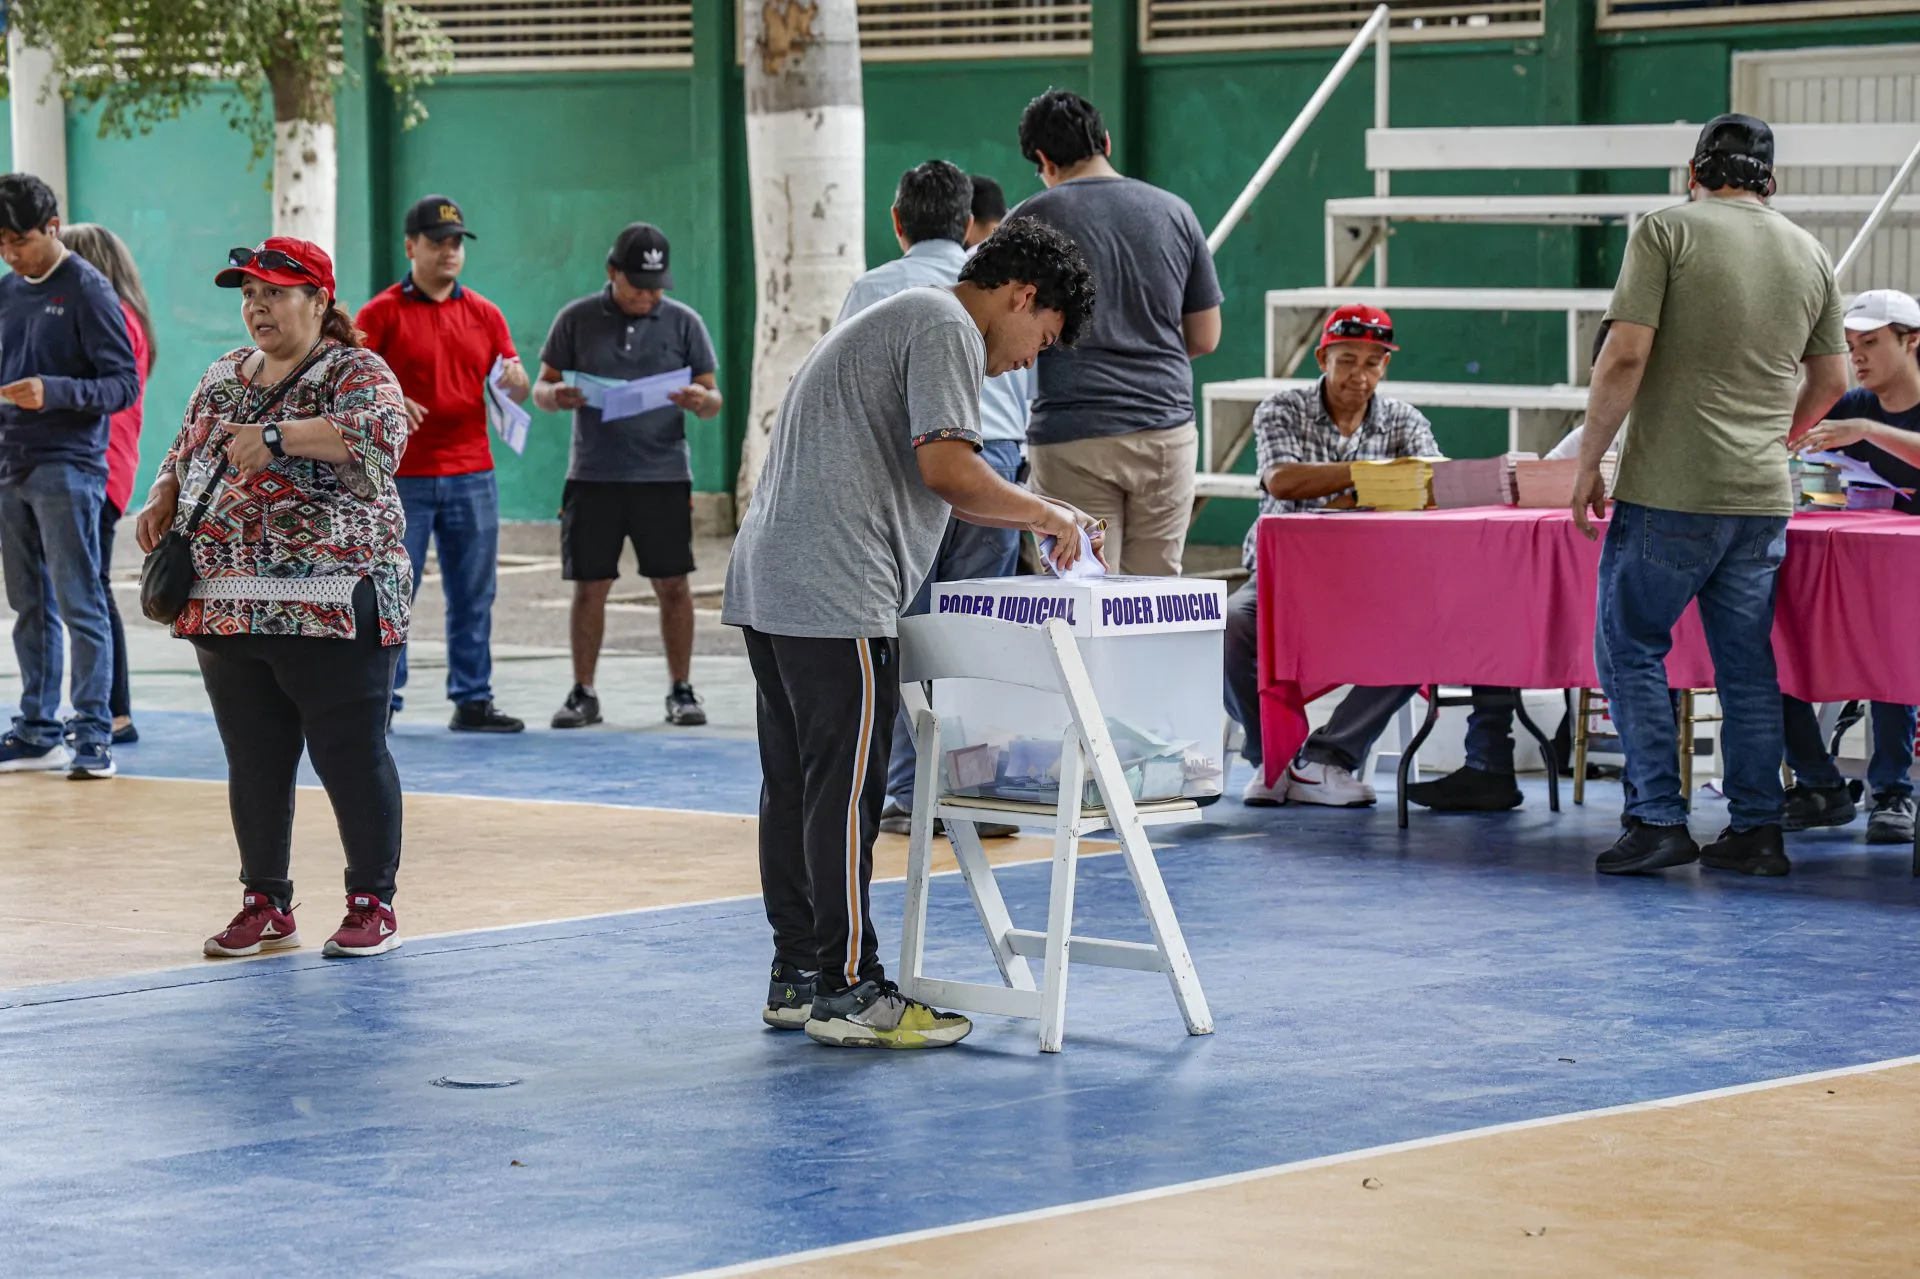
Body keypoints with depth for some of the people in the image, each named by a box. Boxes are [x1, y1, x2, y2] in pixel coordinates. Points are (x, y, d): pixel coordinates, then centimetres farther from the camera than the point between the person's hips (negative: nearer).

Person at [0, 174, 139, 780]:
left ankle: (94, 734, -5)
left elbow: (125, 384, -10)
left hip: (68, 469, -7)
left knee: (79, 604, -7)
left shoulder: (87, 289, -7)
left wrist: (53, 392, -24)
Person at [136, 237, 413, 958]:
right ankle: (266, 907, 20)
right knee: (253, 763, 10)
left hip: (332, 612, -6)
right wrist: (163, 498, 6)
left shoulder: (355, 373, -4)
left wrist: (279, 435, -30)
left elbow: (381, 435, -24)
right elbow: (185, 456, 28)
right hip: (229, 612, 6)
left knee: (350, 757, -2)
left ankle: (373, 905, 8)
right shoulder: (223, 378, 17)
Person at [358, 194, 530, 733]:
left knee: (473, 597, 5)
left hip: (471, 475, 4)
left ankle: (472, 699, 10)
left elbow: (516, 391, 14)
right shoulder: (381, 313, -1)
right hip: (402, 479, -4)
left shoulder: (483, 314, 12)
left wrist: (515, 381, -9)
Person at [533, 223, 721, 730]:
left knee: (672, 584, 0)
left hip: (663, 474, 0)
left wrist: (702, 400, -17)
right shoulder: (576, 320, 4)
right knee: (590, 586, 2)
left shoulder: (683, 322, 5)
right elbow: (541, 387, 8)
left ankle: (681, 690, 10)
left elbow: (713, 398, 6)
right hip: (593, 476, 0)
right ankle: (582, 694, 11)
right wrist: (556, 397, -16)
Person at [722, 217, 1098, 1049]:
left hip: (767, 582, 11)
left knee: (793, 785, 12)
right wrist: (1047, 515, -3)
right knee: (844, 789, -7)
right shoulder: (945, 328, -5)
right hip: (835, 598, -11)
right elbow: (948, 469, -16)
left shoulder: (893, 320, 28)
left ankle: (797, 980, 18)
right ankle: (847, 991, -5)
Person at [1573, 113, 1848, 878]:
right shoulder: (1809, 254, 12)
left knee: (1630, 647, 5)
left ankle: (1658, 818, -1)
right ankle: (1756, 830, 9)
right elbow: (1830, 382, 20)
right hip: (1763, 498, 5)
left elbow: (1625, 357, -11)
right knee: (1748, 664, 10)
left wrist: (1589, 462, -4)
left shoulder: (1667, 232, -4)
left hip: (1670, 491, -5)